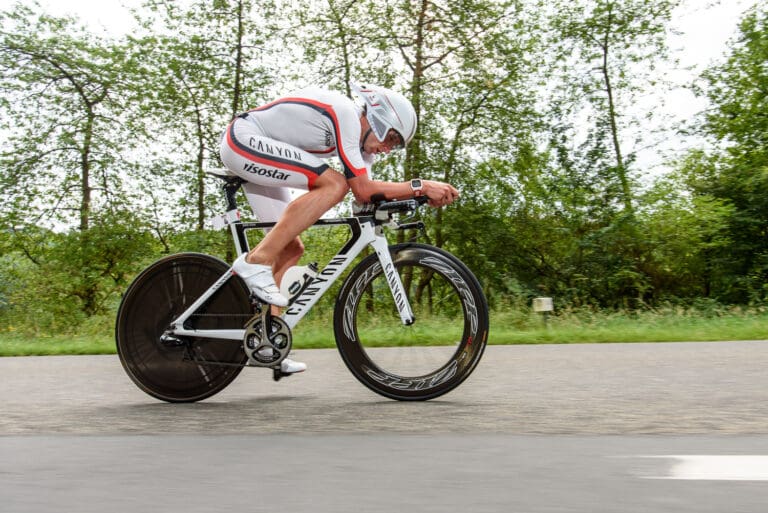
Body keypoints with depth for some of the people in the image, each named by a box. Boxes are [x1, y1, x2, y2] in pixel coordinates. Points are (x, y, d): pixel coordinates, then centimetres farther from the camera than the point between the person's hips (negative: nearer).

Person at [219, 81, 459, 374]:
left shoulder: (360, 135, 9)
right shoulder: (345, 114, -20)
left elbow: (366, 195, 1)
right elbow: (363, 190, -23)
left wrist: (422, 196, -10)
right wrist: (420, 186, -22)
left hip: (252, 155, 10)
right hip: (243, 139, -10)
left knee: (291, 249, 5)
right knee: (334, 183, -25)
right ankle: (256, 261, -25)